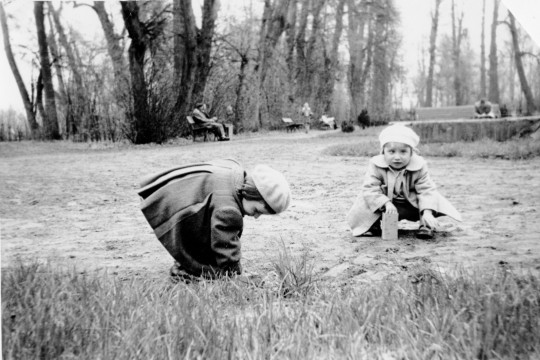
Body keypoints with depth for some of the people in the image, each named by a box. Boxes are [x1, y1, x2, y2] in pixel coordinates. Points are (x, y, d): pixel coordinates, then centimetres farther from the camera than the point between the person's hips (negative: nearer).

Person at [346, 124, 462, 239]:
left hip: (411, 205, 1)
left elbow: (426, 190, -19)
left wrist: (427, 212, -36)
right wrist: (386, 204, -38)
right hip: (386, 201, -1)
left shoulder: (419, 167, -17)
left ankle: (426, 226, -5)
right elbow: (370, 189, -23)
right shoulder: (376, 166, -19)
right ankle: (373, 224, 3)